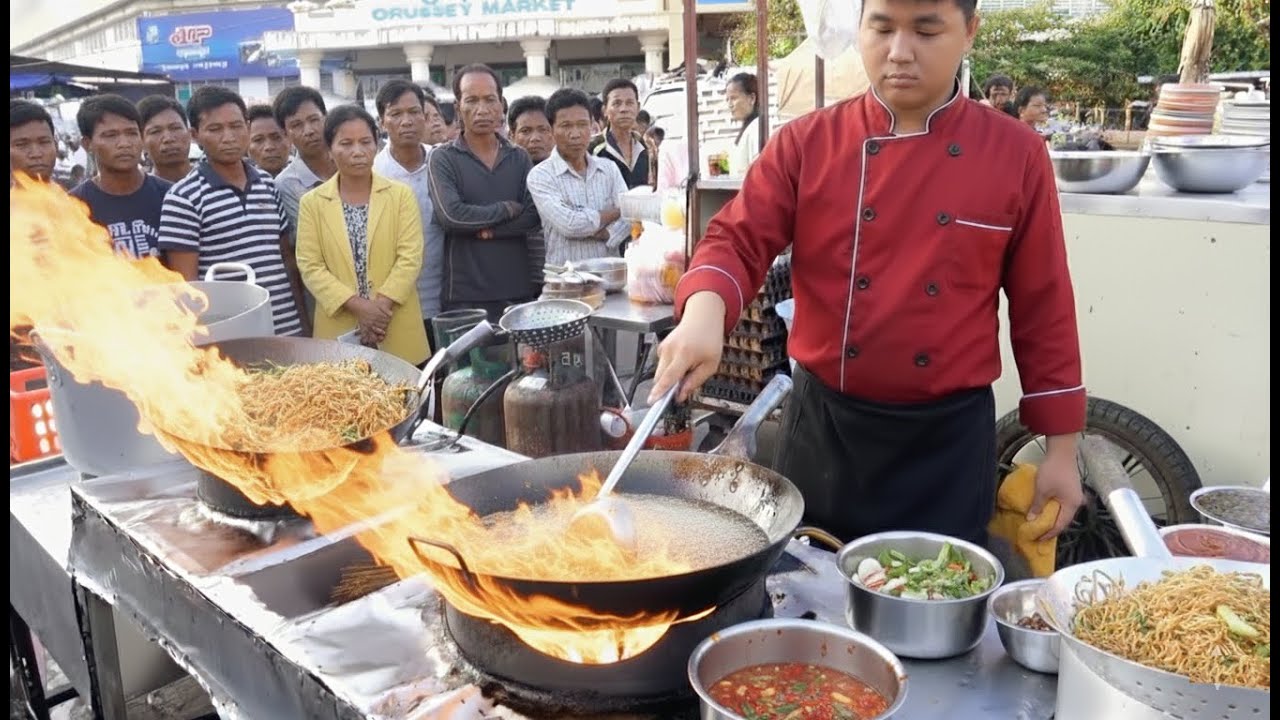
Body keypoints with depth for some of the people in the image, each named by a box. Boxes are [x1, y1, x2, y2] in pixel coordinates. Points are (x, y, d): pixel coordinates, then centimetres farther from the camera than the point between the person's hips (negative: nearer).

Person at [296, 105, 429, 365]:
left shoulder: (401, 194, 4)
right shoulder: (312, 202, 5)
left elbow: (410, 257, -4)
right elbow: (310, 266, -2)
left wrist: (381, 305, -15)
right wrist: (357, 305, -14)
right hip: (339, 333, 0)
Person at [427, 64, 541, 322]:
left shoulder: (520, 158, 10)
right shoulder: (443, 158, -1)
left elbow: (533, 216, -2)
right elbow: (450, 215, -16)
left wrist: (486, 229, -13)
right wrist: (506, 209, -7)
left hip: (520, 289, 3)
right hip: (465, 295, -3)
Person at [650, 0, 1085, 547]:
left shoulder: (1018, 155, -3)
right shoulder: (805, 143, -2)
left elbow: (1044, 312, 0)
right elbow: (737, 240, -9)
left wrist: (1060, 448, 2)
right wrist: (705, 313, -32)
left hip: (950, 439, 0)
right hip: (823, 430, 1)